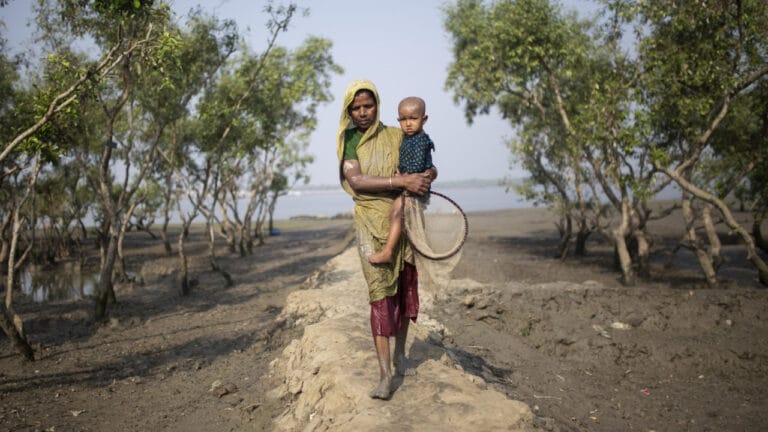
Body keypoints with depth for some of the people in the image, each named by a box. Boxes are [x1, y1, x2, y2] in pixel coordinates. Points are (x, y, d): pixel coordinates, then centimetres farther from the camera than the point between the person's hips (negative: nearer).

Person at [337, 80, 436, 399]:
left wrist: (427, 176, -17)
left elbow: (430, 167, 8)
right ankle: (385, 375, -9)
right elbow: (356, 180, -16)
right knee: (380, 292, -9)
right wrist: (402, 181, -26)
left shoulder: (396, 136, 4)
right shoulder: (348, 142, 1)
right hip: (371, 223, -2)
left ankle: (400, 353, 29)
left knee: (406, 286, 9)